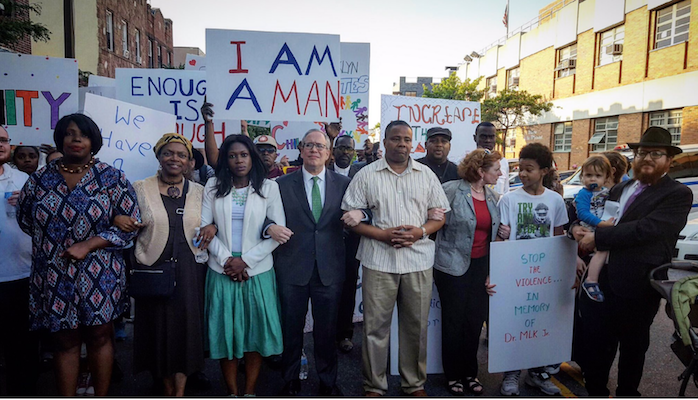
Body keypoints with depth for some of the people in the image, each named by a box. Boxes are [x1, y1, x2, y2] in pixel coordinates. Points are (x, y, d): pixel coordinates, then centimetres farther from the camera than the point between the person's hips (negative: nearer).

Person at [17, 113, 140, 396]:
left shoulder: (112, 178, -4)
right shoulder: (40, 179, 4)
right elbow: (25, 218, 16)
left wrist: (88, 245, -15)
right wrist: (55, 240, 5)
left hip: (100, 277, -2)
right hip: (54, 278, 2)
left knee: (100, 338, 9)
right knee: (65, 341, 12)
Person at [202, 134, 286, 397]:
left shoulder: (269, 187, 0)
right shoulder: (213, 187, 5)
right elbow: (205, 227, 2)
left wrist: (246, 260, -10)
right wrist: (226, 259, -9)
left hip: (258, 270, -1)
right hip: (222, 270, 1)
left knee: (256, 330, 5)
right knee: (225, 330, 6)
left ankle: (250, 391, 20)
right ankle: (232, 392, 20)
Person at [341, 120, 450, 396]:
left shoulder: (426, 175, 9)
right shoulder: (366, 175, 2)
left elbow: (440, 215, 10)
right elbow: (351, 217, -1)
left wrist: (419, 232, -10)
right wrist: (383, 234, -13)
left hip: (418, 260, 2)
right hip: (379, 260, -2)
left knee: (416, 326, 11)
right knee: (375, 325, 5)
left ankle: (415, 383, 29)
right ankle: (374, 385, 23)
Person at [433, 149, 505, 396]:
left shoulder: (493, 197, 7)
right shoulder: (451, 190, -13)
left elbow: (495, 234, 13)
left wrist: (491, 272, 11)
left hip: (481, 266, 5)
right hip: (454, 266, -5)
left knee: (475, 321, 11)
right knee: (454, 321, 7)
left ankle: (470, 372, 30)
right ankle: (453, 375, 26)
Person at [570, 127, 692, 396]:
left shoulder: (678, 195, -8)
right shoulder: (619, 189, 13)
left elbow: (646, 229, -22)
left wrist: (597, 237, -19)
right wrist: (577, 227, -4)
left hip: (637, 287, -5)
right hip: (599, 280, 6)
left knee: (632, 347, 14)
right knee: (593, 342, 13)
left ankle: (627, 393, 35)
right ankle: (596, 391, 32)